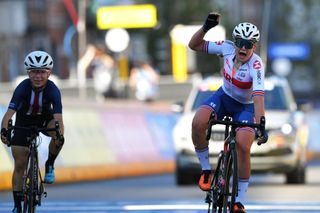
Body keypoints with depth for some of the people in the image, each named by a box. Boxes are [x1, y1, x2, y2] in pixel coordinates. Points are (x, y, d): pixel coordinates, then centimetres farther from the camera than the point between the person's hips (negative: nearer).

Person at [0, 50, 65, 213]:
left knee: (58, 137, -34)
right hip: (24, 121, 0)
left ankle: (50, 165, -5)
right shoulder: (22, 88, -30)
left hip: (45, 119, 0)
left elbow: (58, 117, -40)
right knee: (19, 165, -4)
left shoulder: (53, 90, -30)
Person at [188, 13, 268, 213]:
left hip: (245, 106, -3)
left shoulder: (256, 65, -31)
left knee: (243, 146, -26)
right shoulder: (227, 48, -18)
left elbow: (258, 98, -41)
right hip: (224, 97, 3)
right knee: (198, 123, -29)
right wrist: (206, 27, -27)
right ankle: (206, 170, -7)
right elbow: (194, 45, -9)